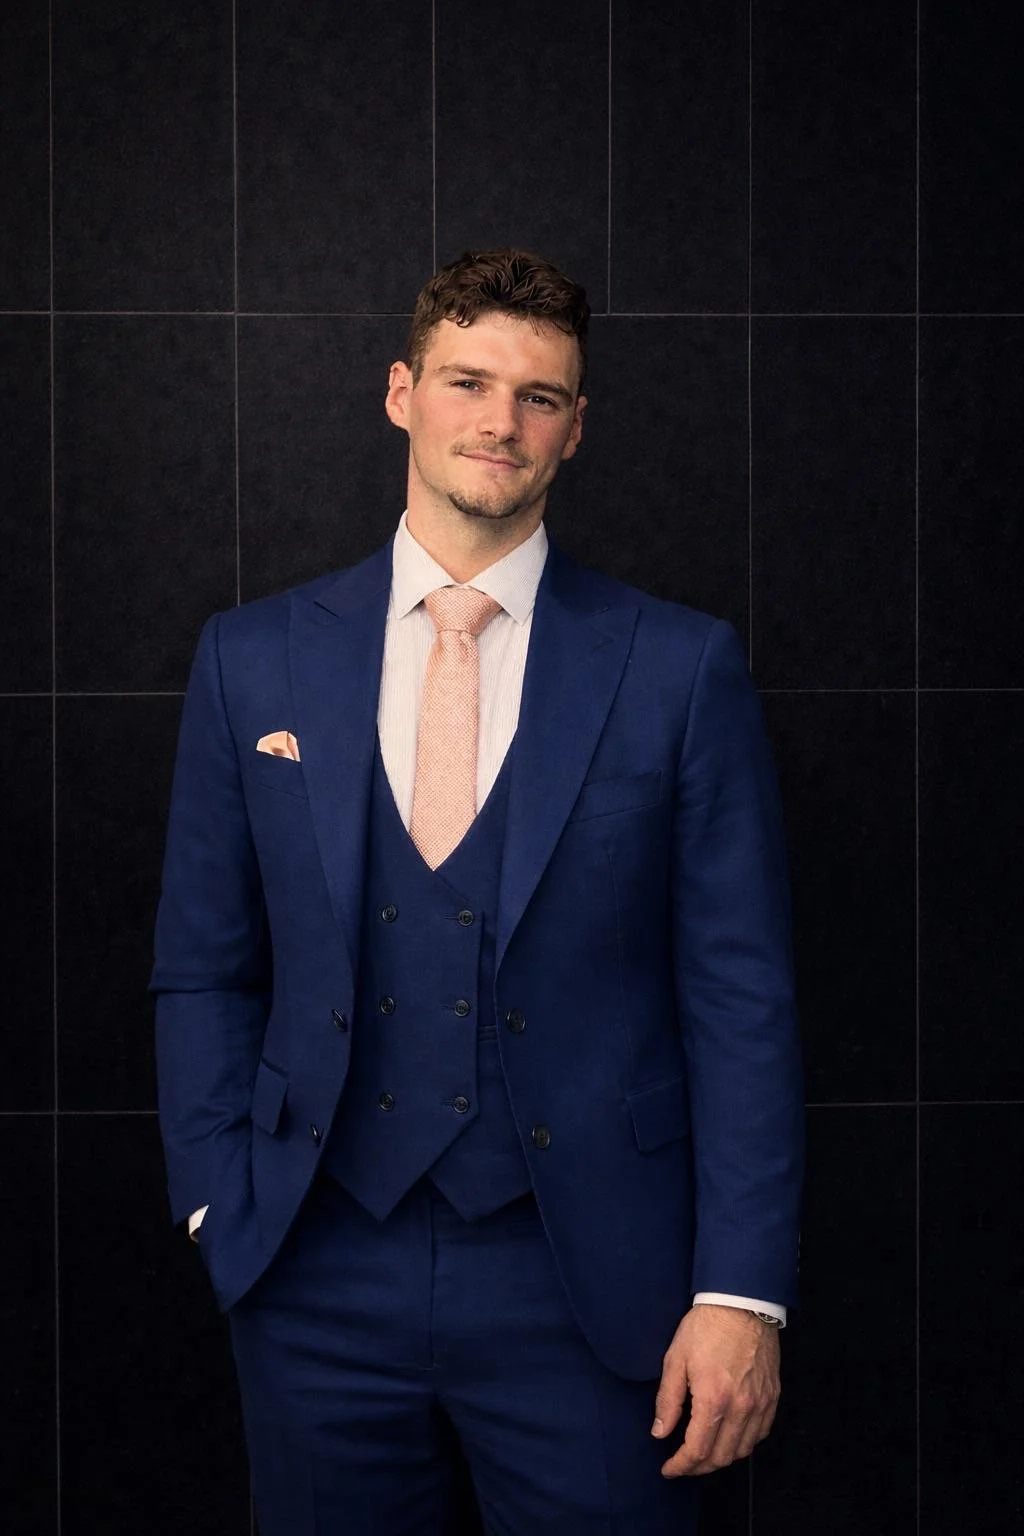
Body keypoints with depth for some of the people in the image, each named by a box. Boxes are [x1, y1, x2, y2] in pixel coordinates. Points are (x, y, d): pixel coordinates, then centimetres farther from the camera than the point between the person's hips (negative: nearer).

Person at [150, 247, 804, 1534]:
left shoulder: (682, 668, -2)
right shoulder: (253, 659, 4)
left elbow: (740, 995, -3)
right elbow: (204, 972, 8)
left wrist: (742, 1290, -8)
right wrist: (222, 1211, -1)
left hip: (588, 1290, -1)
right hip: (319, 1286, 2)